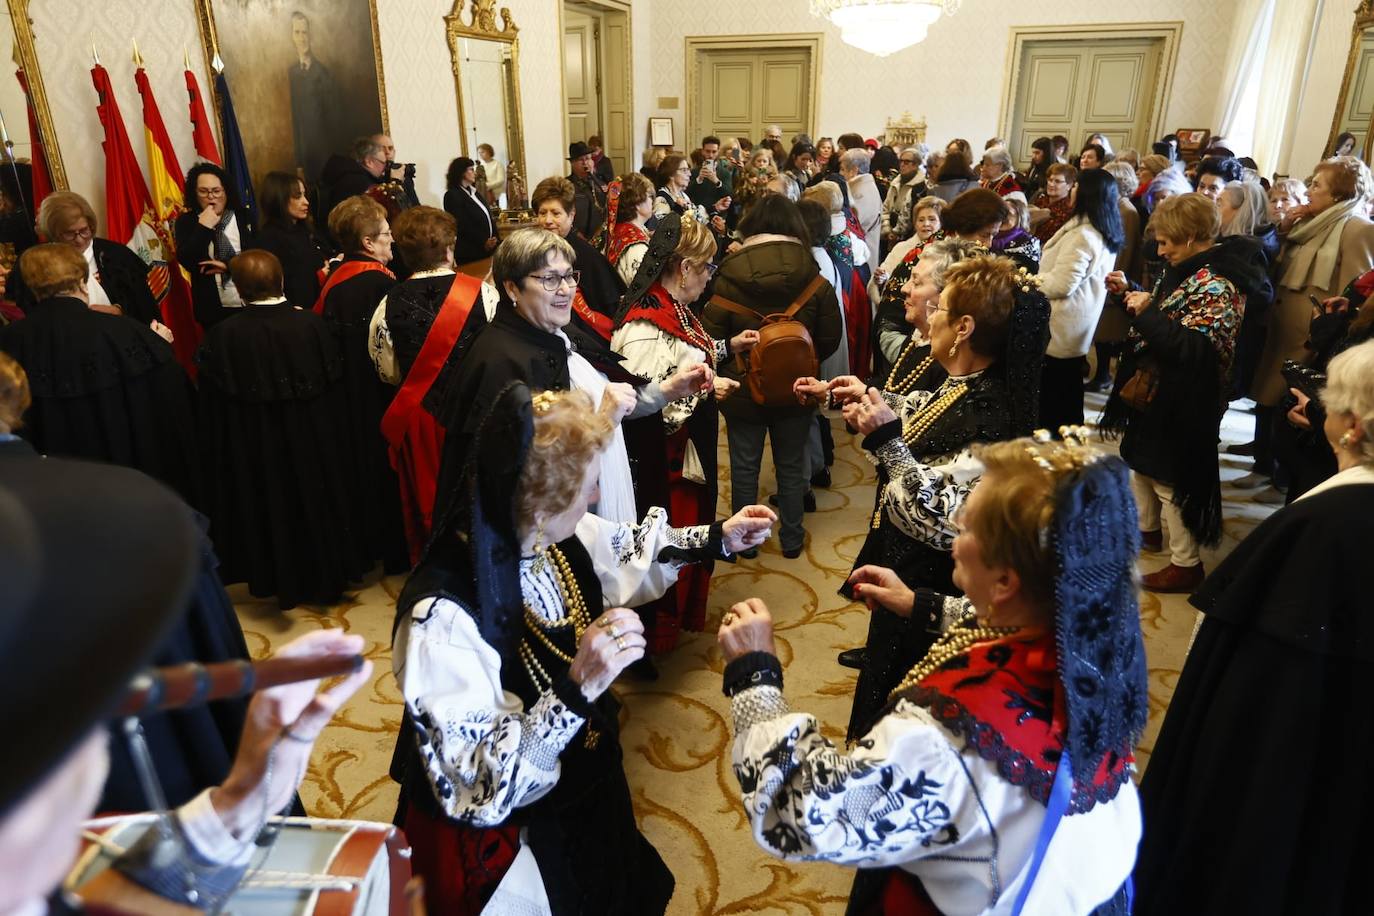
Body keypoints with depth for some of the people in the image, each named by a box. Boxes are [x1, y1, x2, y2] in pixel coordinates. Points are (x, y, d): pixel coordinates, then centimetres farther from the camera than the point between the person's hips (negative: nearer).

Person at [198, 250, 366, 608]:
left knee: (271, 504, 16)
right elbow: (336, 391, -7)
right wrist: (335, 439, 7)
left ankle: (283, 581, 29)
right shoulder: (312, 324, -14)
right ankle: (326, 576, 32)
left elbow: (212, 410, -8)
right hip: (312, 443, 1)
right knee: (316, 503, 19)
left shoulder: (221, 337, -16)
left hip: (254, 450, -1)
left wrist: (215, 454, 4)